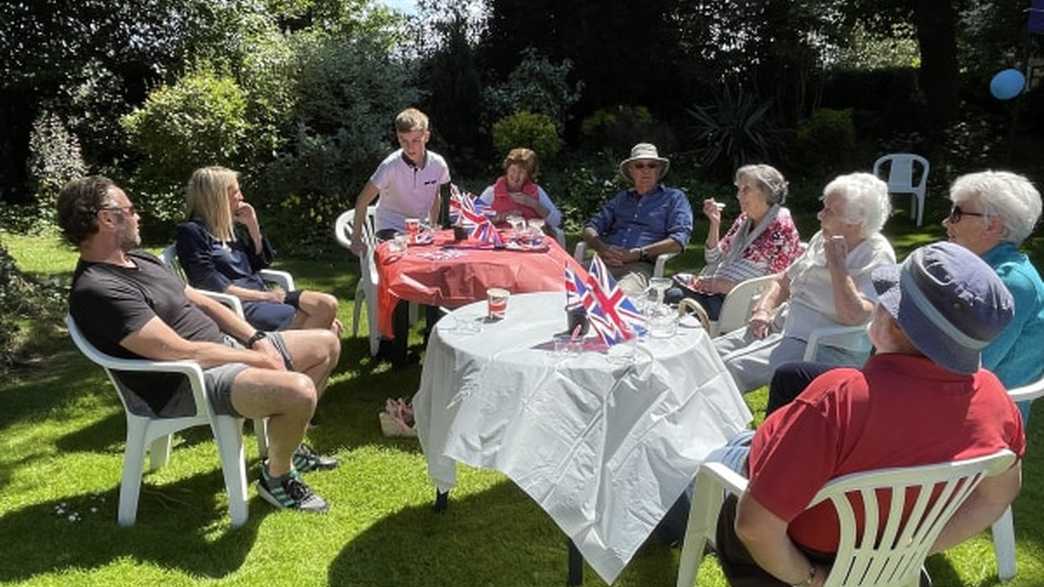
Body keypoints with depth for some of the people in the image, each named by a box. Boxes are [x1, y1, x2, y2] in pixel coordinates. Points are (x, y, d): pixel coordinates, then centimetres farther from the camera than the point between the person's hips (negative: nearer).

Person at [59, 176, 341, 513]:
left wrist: (257, 340, 1)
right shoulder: (97, 291, -21)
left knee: (327, 343, 12)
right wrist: (257, 359, -17)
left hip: (226, 347, 10)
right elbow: (181, 352, -25)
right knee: (298, 391, -33)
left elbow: (201, 302, 14)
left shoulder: (138, 258, 12)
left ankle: (289, 444, 24)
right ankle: (276, 478, -2)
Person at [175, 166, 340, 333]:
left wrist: (253, 226, 6)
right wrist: (264, 296, -17)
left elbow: (262, 262, 20)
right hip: (239, 304, -8)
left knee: (328, 304, -14)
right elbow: (212, 285, -15)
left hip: (263, 294, 8)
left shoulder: (231, 226, 16)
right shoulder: (191, 232, -7)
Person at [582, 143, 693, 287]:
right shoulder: (621, 198, 28)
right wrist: (603, 248, -4)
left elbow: (679, 240, 1)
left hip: (640, 265, -4)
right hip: (604, 261, 4)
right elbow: (591, 228, 20)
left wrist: (637, 253, -9)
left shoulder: (674, 198, 16)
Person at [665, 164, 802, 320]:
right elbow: (713, 259, 16)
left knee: (677, 297, -26)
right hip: (716, 289, 7)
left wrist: (727, 286, -17)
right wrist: (715, 223, 3)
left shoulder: (781, 227, -6)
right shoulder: (744, 220, 15)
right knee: (673, 293, -19)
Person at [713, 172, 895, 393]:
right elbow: (784, 281, 21)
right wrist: (763, 310, 2)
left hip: (827, 347, -8)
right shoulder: (822, 238, 11)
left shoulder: (878, 257, -13)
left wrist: (837, 263, -22)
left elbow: (853, 318, -27)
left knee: (733, 367, -24)